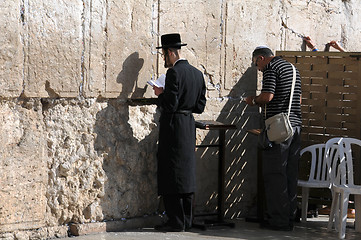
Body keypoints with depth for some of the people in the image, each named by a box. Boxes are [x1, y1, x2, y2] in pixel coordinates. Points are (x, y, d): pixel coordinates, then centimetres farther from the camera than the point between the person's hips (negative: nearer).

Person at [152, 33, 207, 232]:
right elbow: (200, 106, 12)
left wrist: (160, 94, -2)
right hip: (190, 126, 8)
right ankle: (186, 220, 17)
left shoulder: (174, 72, -15)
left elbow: (170, 104, -19)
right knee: (187, 174, 13)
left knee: (171, 175, -3)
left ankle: (176, 222, -2)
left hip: (174, 127, -8)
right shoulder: (197, 73, 10)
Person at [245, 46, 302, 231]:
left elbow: (267, 96, -18)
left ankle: (279, 220, -5)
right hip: (296, 125, 8)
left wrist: (253, 100, 2)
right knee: (290, 173, 11)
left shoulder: (271, 68, -7)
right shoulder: (292, 68, 20)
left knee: (275, 174, -5)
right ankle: (290, 217, 14)